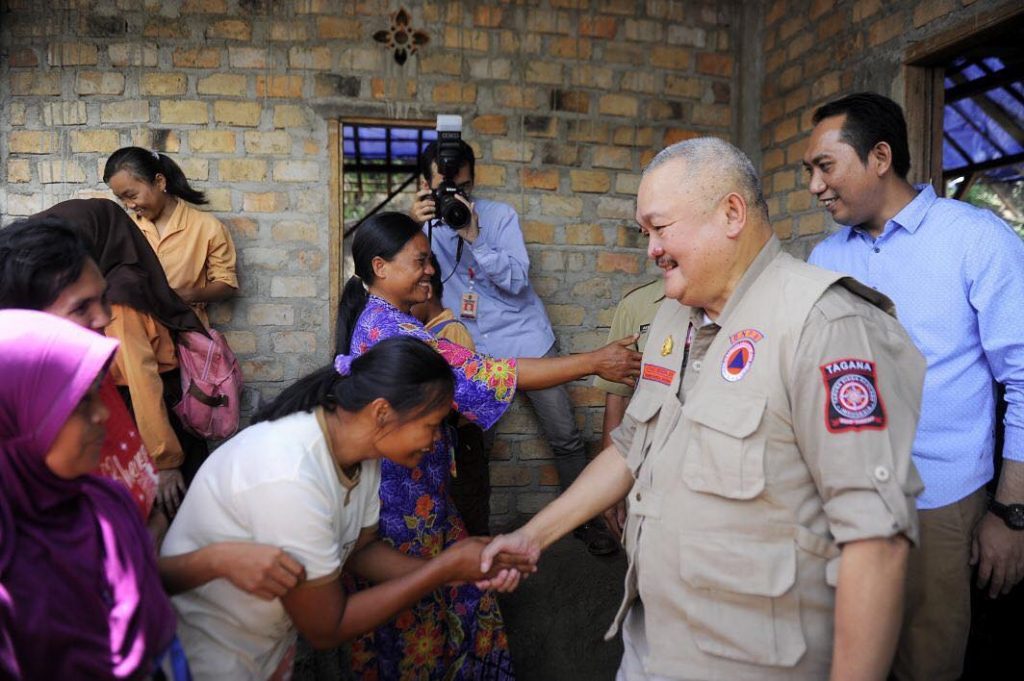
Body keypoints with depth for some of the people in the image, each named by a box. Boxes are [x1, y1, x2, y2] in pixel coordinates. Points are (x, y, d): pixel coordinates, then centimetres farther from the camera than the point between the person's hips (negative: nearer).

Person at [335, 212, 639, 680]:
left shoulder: (373, 319, 8)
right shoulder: (389, 329, -24)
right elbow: (488, 376, -30)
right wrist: (595, 362, -26)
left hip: (418, 496, 9)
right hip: (405, 506, -9)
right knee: (414, 617, 8)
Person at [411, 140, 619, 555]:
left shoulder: (499, 216, -2)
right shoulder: (424, 224, 1)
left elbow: (517, 279, -13)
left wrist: (474, 238, -25)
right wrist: (411, 226, -28)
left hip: (526, 340, 0)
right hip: (471, 350, 1)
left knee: (565, 436, 4)